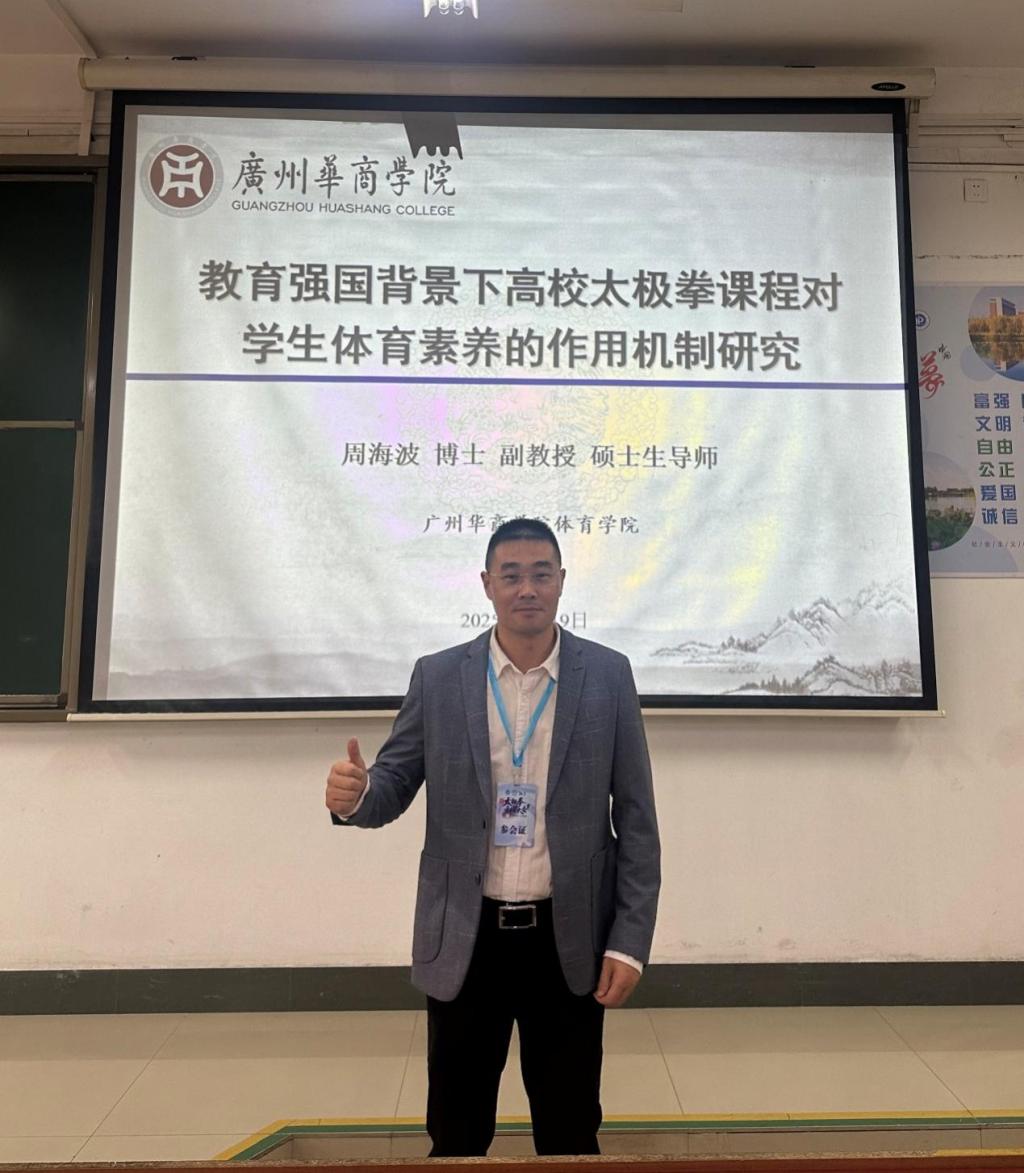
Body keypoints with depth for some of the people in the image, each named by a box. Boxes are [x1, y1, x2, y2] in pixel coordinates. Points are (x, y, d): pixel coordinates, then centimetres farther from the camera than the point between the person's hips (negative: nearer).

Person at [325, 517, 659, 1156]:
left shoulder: (609, 675, -5)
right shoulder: (437, 677, -4)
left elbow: (636, 820, -2)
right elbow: (394, 785, 0)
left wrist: (630, 941, -5)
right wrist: (354, 795, -24)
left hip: (568, 940, 0)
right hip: (465, 939, 1)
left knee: (571, 1134, 18)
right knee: (455, 1134, 18)